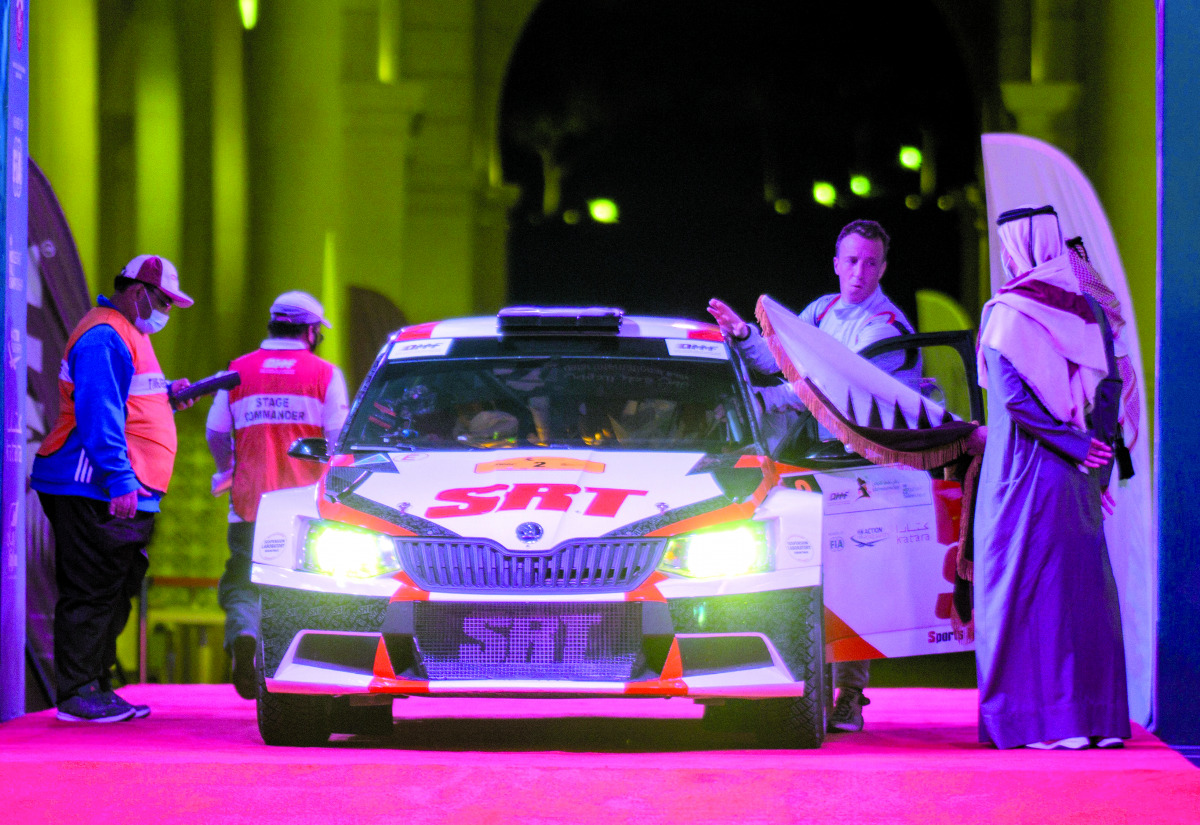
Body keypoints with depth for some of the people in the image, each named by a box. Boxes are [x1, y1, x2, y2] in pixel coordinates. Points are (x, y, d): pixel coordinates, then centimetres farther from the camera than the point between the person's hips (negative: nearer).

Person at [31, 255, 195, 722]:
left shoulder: (127, 335, 22)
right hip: (93, 491, -11)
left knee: (114, 595, 12)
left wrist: (165, 395, 15)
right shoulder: (103, 337, -13)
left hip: (121, 493, 11)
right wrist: (118, 478, -25)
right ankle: (77, 695, -9)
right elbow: (98, 413, -20)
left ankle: (97, 689, 18)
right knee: (89, 592, -9)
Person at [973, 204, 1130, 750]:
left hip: (1023, 470, -5)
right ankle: (1097, 715, 8)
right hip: (1077, 478, 5)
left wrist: (1074, 445, -13)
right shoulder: (1085, 312, 7)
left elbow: (1011, 395, -17)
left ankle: (1035, 716, -3)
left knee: (1023, 588, -1)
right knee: (1083, 586, 9)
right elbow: (1105, 392, 6)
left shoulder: (1007, 314, -9)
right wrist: (1097, 464, 8)